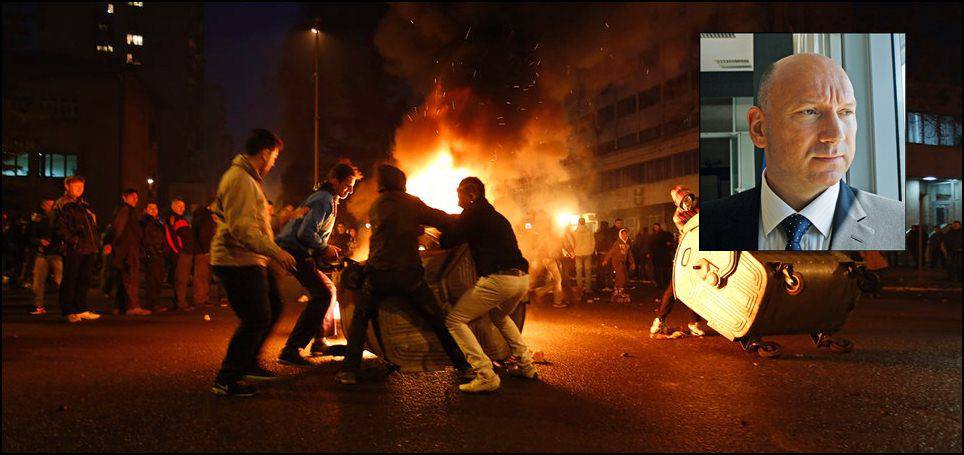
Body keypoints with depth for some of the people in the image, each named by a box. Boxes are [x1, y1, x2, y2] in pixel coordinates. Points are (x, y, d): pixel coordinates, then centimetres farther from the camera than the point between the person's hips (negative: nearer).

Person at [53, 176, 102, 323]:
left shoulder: (84, 205, 22)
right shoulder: (61, 205, -1)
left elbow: (92, 226, 24)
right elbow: (59, 227, -11)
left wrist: (95, 245, 14)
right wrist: (73, 240, -18)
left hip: (89, 249, 7)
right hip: (74, 250, -7)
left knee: (84, 280, 10)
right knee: (70, 280, -2)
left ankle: (81, 309, 17)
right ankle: (68, 311, 4)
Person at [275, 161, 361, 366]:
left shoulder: (328, 199, 19)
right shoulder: (324, 200, -15)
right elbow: (305, 233, -26)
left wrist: (328, 250, 13)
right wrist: (325, 249, -13)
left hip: (303, 254, 11)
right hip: (294, 252, -11)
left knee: (327, 289, 17)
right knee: (323, 295, -14)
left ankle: (318, 340, 24)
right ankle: (290, 350, -13)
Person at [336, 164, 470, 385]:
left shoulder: (375, 207, 15)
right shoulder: (412, 203, 4)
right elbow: (443, 220, 1)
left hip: (379, 273, 2)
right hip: (410, 272, -1)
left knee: (360, 319, 18)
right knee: (438, 321, 11)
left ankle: (349, 370, 6)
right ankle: (463, 366, 14)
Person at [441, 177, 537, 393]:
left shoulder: (474, 212, 1)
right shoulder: (496, 216, 26)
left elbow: (448, 241, -3)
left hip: (498, 278, -9)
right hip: (522, 279, 9)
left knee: (454, 320, -1)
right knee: (500, 316, 36)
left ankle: (486, 376, -10)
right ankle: (526, 365, 30)